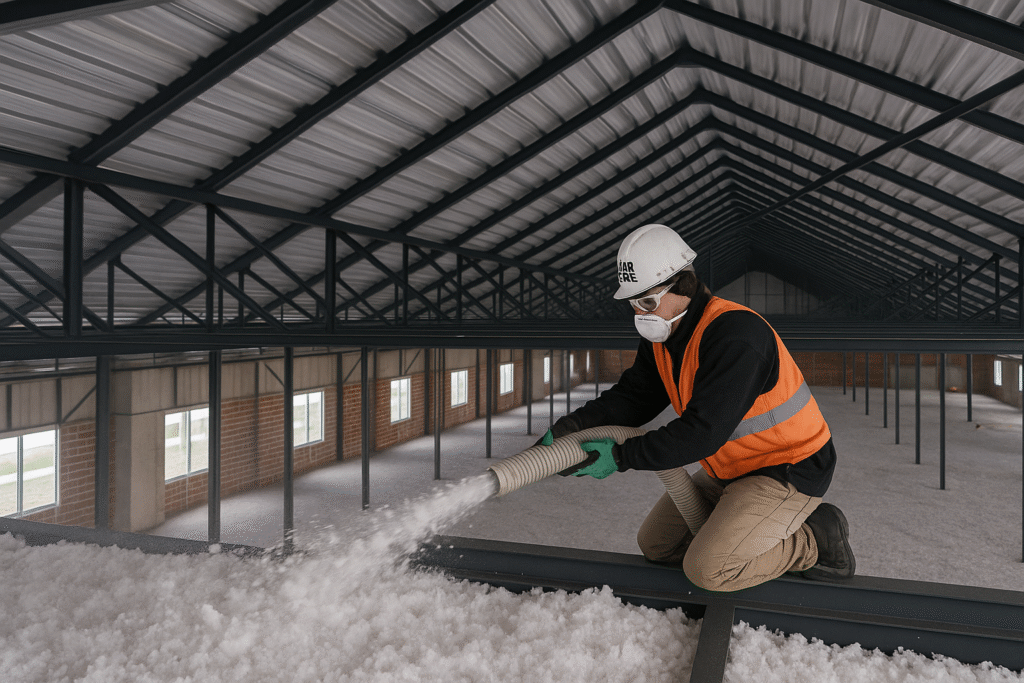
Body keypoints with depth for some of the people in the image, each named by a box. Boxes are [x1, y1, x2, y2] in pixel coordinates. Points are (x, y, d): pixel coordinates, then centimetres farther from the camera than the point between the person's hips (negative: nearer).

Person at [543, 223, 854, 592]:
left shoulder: (735, 335, -30)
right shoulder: (662, 335, -1)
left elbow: (703, 431, -33)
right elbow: (632, 397, 1)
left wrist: (623, 457, -28)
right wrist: (568, 428, -15)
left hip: (789, 470, -9)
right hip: (732, 470, 9)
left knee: (707, 569, -21)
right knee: (655, 543, 11)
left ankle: (817, 539, 0)